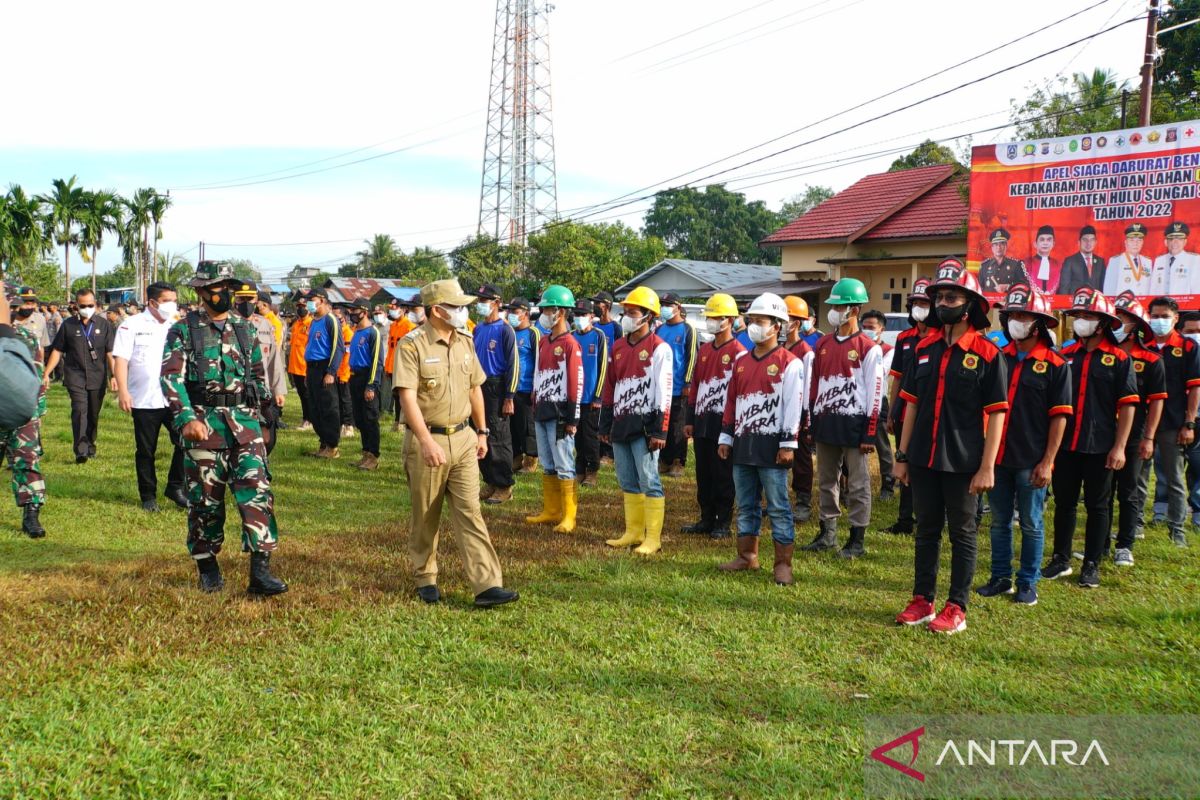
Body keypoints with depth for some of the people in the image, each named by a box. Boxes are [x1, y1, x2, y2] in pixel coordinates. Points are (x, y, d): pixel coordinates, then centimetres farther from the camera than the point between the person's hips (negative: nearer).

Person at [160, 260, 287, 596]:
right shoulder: (183, 330, 1)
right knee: (205, 499, 6)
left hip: (244, 422, 3)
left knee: (257, 490, -10)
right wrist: (186, 418, -21)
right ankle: (208, 568, 23)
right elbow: (171, 378, -8)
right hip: (202, 423, -2)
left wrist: (261, 415, 18)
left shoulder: (243, 329, 13)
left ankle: (260, 571, -10)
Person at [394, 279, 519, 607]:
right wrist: (426, 441, -29)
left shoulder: (464, 343, 8)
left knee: (469, 511, -1)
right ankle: (425, 579, 27)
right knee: (425, 516, 9)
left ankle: (487, 586, -5)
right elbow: (407, 396, -21)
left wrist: (482, 432, 17)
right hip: (426, 440, -4)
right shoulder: (412, 345, -12)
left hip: (463, 438, 4)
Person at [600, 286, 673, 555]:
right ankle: (633, 532, 23)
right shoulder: (618, 347, 14)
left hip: (643, 425, -7)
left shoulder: (659, 349, -8)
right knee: (628, 482, 13)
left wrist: (660, 430, -16)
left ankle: (653, 538, 2)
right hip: (620, 425, 7)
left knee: (649, 482, -4)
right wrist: (605, 425, 15)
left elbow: (663, 393, -12)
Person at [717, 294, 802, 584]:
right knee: (746, 504, 14)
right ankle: (747, 556, 24)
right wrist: (726, 437, 13)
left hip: (771, 445, -7)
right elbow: (731, 402, 17)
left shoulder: (789, 363, -6)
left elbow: (793, 405, -11)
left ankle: (783, 564, 5)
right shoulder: (741, 362, 14)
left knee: (778, 506, -1)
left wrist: (788, 444, -14)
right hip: (743, 444, 7)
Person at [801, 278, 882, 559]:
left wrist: (869, 432, -11)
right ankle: (827, 533, 24)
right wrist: (811, 422, 12)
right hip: (825, 421, 6)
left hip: (853, 422, -6)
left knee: (858, 484, 1)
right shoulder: (822, 344, 11)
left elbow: (875, 392, -8)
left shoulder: (868, 349, -7)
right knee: (826, 481, 13)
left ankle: (857, 539, 9)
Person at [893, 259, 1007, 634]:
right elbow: (912, 403, 9)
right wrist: (902, 456, 7)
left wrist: (987, 466, -13)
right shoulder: (925, 348, 6)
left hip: (963, 462, -5)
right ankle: (922, 600, 25)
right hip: (923, 459, 5)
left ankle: (956, 608, 16)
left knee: (962, 533, 7)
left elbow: (997, 414, -9)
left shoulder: (987, 353, -8)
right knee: (927, 530, 14)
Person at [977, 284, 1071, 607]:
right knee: (999, 522, 12)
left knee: (1031, 524, 6)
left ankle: (1028, 583, 18)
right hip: (997, 456, 4)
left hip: (1031, 461, -4)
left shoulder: (1055, 365, -5)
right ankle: (1000, 578, 24)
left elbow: (1059, 417, -6)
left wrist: (1047, 462, -11)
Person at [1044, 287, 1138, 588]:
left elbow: (1128, 405, -6)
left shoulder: (1119, 359, -4)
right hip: (1064, 445, 3)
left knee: (1097, 506, 7)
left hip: (1099, 448, -3)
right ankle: (1061, 560, 22)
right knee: (1064, 503, 11)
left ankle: (1092, 565, 17)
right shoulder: (1065, 356, 6)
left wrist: (1119, 447, -11)